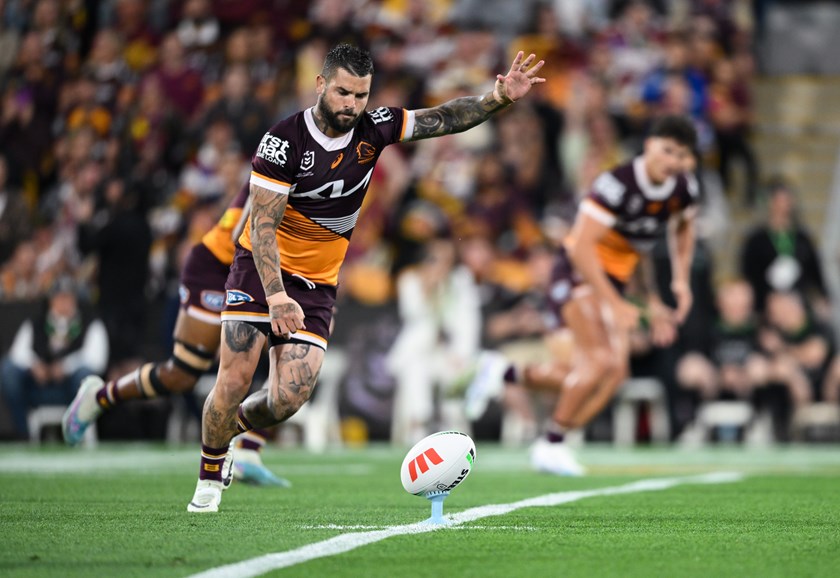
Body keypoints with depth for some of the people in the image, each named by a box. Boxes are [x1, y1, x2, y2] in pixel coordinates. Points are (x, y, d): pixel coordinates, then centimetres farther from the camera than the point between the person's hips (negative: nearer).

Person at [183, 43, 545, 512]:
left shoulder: (374, 129, -4)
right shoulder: (285, 140, -18)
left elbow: (443, 119, 2)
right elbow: (262, 225, -21)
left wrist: (500, 98, -15)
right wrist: (276, 296, -31)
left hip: (318, 284, 4)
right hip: (261, 268, -4)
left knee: (289, 398, -11)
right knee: (236, 378, -15)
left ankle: (232, 427, 22)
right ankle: (209, 478, 8)